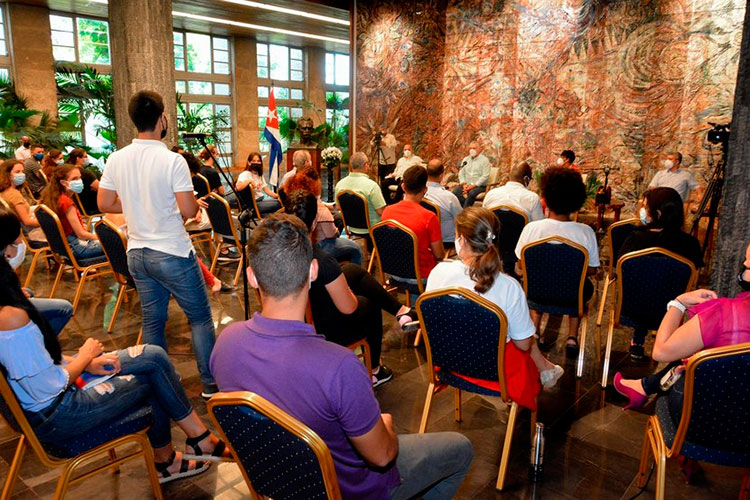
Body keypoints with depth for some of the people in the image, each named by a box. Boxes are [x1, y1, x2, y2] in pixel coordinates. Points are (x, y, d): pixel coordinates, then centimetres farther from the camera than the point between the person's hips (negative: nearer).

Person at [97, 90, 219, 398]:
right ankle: (211, 383, 14)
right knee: (200, 318, 8)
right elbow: (188, 211, -19)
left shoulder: (116, 160, 0)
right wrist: (196, 203, 2)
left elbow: (105, 203, 6)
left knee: (152, 320, 18)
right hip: (171, 254, -6)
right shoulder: (173, 161, -17)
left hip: (137, 254, 6)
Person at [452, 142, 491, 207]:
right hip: (466, 184, 4)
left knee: (471, 193, -37)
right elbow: (461, 173, 12)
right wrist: (464, 184, -7)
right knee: (455, 191, -26)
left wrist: (473, 186, -16)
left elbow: (485, 176, -9)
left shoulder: (484, 160, 0)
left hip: (479, 186, -4)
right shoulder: (465, 159, 17)